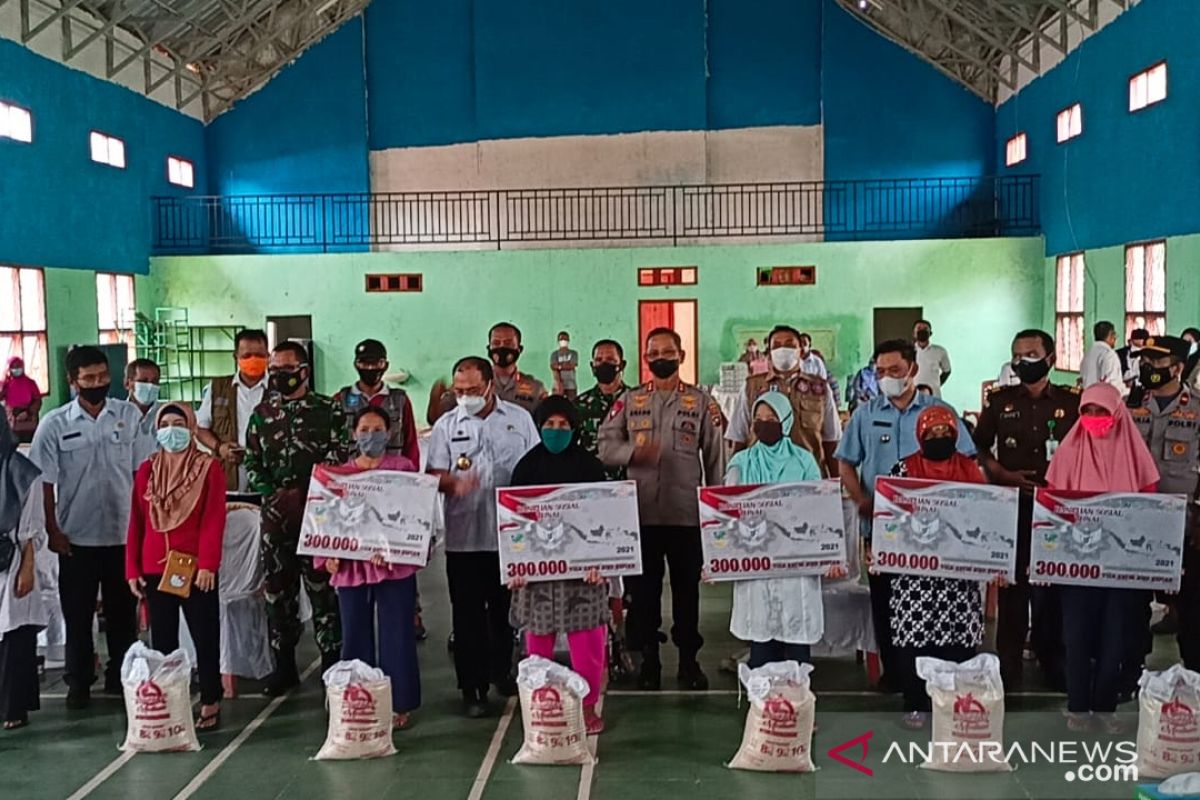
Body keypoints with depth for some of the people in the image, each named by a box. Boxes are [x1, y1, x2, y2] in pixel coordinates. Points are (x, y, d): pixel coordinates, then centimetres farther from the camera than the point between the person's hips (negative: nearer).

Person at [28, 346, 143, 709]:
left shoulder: (130, 416, -1)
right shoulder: (54, 424, -4)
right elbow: (44, 482, -2)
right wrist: (53, 531, -5)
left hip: (123, 532, 1)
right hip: (76, 536, -1)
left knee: (122, 611, 12)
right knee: (77, 614, 9)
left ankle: (120, 676, 26)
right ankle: (78, 683, 23)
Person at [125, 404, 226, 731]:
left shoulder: (209, 468, -3)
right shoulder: (146, 470, 9)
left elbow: (214, 520, -9)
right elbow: (136, 522, 9)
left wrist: (207, 564, -16)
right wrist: (132, 568, 4)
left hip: (196, 568, -4)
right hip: (155, 569, 4)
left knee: (205, 637, 3)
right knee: (162, 641, 11)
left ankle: (210, 704, 12)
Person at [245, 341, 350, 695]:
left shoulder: (329, 411, -2)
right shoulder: (261, 414, 10)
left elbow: (341, 460, -5)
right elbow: (252, 463, 11)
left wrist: (304, 496, -12)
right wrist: (273, 495, -5)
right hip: (275, 517, 4)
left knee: (323, 590, 0)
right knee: (278, 591, 11)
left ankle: (332, 664, 12)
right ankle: (284, 666, 24)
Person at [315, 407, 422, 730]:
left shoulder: (403, 467, 2)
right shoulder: (340, 473, 11)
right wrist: (328, 555, -5)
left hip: (394, 563, -3)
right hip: (351, 565, 3)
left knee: (396, 635, 2)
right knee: (355, 636, 8)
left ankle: (399, 705, 13)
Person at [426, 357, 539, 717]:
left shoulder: (519, 419, 4)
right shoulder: (446, 425, 4)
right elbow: (433, 474, 1)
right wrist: (454, 482, -21)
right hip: (463, 536, 0)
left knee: (505, 609, 14)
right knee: (467, 613, 4)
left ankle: (502, 671, 33)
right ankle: (472, 687, 14)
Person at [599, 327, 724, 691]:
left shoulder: (702, 402, 6)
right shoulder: (629, 401, 8)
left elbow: (715, 456, 6)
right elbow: (606, 446, 3)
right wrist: (634, 452, -17)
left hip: (687, 513, -1)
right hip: (641, 512, 1)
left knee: (687, 589, 8)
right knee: (643, 589, 7)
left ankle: (689, 660, 21)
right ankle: (649, 660, 21)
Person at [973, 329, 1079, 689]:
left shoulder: (1073, 402, 4)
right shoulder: (999, 400, 6)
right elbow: (979, 448, 8)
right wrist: (1005, 475, -7)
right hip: (1010, 505, 0)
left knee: (1053, 584, 7)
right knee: (1011, 582, 6)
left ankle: (1052, 660, 24)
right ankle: (1008, 663, 17)